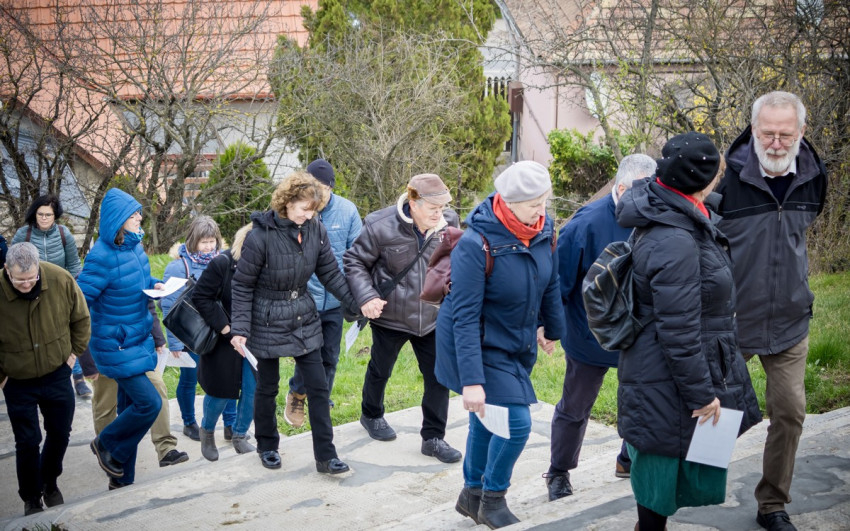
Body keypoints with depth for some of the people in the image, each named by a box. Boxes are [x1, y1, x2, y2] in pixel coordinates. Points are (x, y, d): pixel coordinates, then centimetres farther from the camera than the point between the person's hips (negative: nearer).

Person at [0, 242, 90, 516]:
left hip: (57, 375, 2)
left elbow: (80, 318, 1)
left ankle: (50, 483, 41)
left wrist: (73, 351, 2)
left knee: (60, 433, 15)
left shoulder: (61, 280, -19)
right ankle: (31, 498, 27)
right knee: (27, 442, 5)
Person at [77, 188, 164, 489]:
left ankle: (122, 481, 25)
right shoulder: (102, 257, -22)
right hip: (116, 347, -8)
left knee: (130, 407, 13)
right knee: (149, 402, -11)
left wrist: (154, 284, 1)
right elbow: (80, 300, -19)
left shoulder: (135, 245, 2)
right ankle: (106, 444, 15)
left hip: (138, 340, 8)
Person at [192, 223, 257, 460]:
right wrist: (223, 326, -17)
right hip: (225, 340, -3)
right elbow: (200, 296, -13)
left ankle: (239, 435, 28)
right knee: (221, 391, 6)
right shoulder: (222, 264, -18)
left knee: (253, 390, 5)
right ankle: (207, 431, 35)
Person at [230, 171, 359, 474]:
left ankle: (325, 457, 10)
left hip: (304, 320, 4)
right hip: (267, 323, -4)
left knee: (318, 387, 2)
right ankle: (267, 447, 33)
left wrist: (356, 304, -6)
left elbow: (330, 273, 1)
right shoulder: (260, 237, -20)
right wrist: (240, 329, -15)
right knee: (267, 387, 12)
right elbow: (242, 286, -12)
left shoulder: (315, 230, -8)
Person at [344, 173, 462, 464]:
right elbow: (354, 262, -11)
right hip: (390, 317, -3)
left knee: (439, 376, 2)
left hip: (432, 317, 3)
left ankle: (433, 438, 16)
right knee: (380, 370, 19)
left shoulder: (448, 223, -9)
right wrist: (366, 296, -22)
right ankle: (371, 415, 47)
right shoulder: (381, 226, -22)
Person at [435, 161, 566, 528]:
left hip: (516, 344, 6)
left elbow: (549, 284, 9)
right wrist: (471, 380, -29)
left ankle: (472, 494, 37)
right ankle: (493, 501, 13)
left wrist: (552, 329, 22)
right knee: (516, 422, -10)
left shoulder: (543, 230, -9)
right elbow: (465, 317, -27)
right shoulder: (476, 244, -27)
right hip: (481, 346, -6)